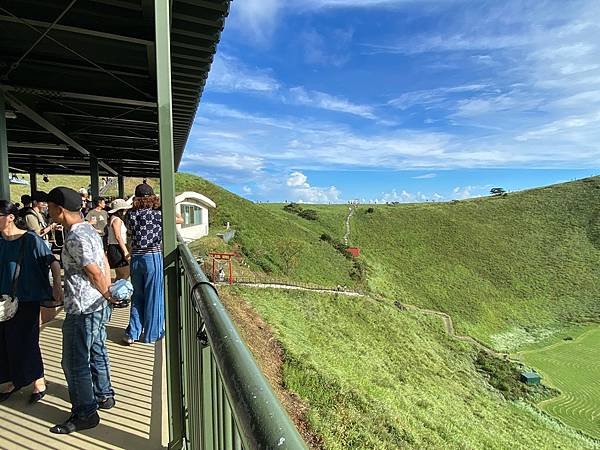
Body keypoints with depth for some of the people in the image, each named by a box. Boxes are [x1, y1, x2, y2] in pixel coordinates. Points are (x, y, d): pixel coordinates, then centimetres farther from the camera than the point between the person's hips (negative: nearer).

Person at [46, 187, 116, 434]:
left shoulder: (75, 238, -22)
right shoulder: (89, 229, 8)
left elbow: (95, 273, -21)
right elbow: (105, 264, 11)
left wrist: (108, 296, -6)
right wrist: (109, 294, 13)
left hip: (82, 310, -10)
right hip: (98, 306, 10)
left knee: (75, 363, 5)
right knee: (97, 353, 22)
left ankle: (84, 413, 20)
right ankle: (104, 396, 38)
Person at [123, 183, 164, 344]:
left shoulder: (130, 214, 0)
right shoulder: (159, 215, -10)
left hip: (136, 258, 4)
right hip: (154, 258, -3)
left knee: (137, 295, 17)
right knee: (154, 296, 8)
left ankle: (132, 333, 22)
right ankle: (152, 334, 20)